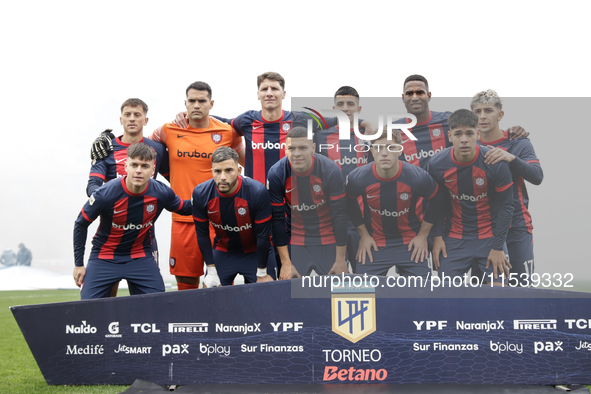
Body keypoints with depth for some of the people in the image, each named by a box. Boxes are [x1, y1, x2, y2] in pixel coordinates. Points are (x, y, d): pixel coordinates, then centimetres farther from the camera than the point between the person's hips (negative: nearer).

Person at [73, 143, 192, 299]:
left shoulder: (161, 193, -15)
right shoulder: (105, 194, -21)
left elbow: (184, 208, 8)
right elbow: (80, 225, -5)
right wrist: (78, 264, -2)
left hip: (141, 258, 2)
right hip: (104, 258, -1)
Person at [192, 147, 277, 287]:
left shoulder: (258, 191, -27)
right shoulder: (200, 193, -18)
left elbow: (263, 235, -18)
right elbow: (202, 234, -6)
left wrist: (262, 274, -12)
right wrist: (211, 271, -6)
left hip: (256, 252, -2)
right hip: (223, 252, 2)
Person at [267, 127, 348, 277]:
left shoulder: (331, 170, -17)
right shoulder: (276, 173, -14)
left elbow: (340, 215, -11)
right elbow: (278, 219, -8)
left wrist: (340, 260, -9)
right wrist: (286, 263, -9)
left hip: (329, 241, 0)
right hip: (296, 241, 1)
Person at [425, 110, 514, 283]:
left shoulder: (496, 163, -16)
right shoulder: (436, 164, -11)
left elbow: (505, 206, -8)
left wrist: (498, 247, -9)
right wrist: (437, 236, -3)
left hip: (490, 236, -1)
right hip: (454, 239, 1)